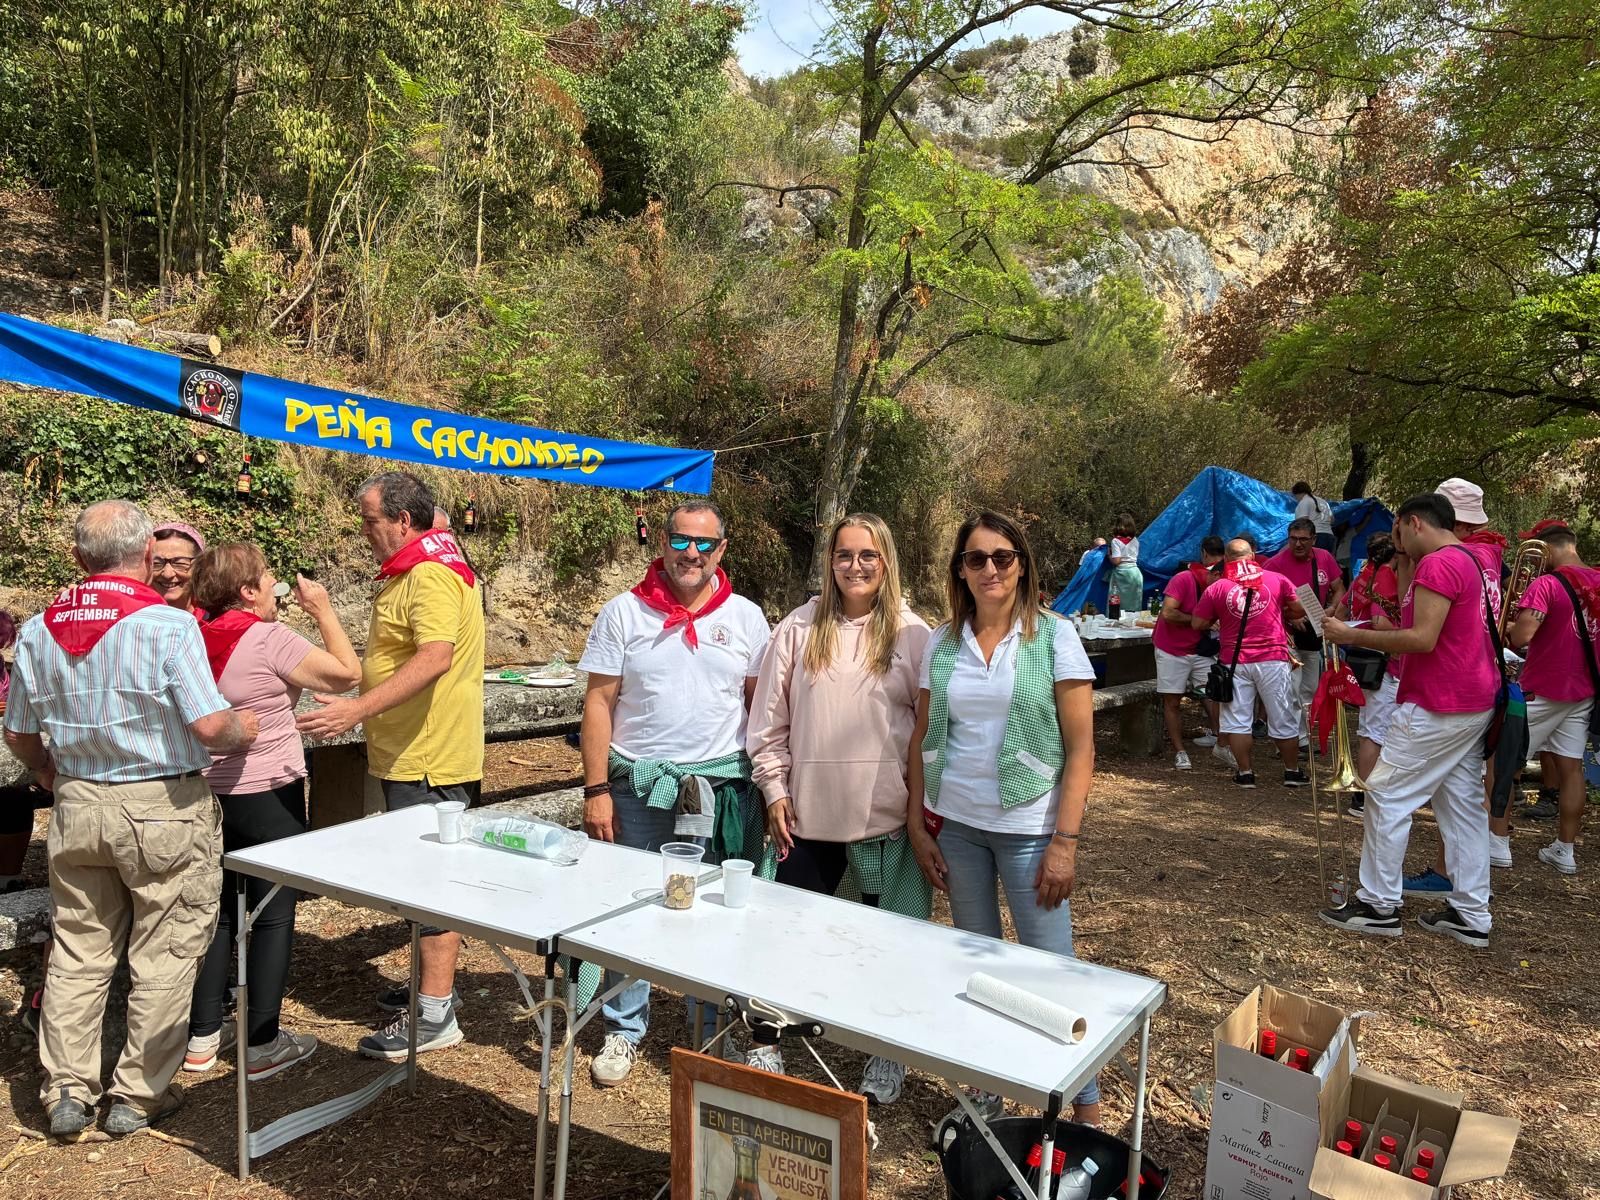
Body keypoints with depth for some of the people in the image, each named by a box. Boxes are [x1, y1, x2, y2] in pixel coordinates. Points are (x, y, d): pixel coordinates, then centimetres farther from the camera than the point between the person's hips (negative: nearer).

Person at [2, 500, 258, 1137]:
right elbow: (210, 726, -23)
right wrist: (244, 727, -1)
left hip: (77, 804, 5)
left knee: (78, 949, 17)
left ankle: (67, 1090, 23)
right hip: (162, 808, -5)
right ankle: (138, 1096, 16)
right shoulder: (169, 625, -17)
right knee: (163, 956, 7)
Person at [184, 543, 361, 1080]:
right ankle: (263, 1046, 12)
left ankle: (202, 1037, 26)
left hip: (209, 794, 7)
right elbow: (348, 673, -16)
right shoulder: (270, 639, -18)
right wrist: (323, 610, -6)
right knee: (274, 916, 5)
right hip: (268, 797, -7)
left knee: (218, 911, 17)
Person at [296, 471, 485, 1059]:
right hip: (411, 755, 11)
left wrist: (357, 709, -37)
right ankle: (433, 987, 33)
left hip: (429, 760, -11)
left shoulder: (432, 576, -19)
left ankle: (435, 1017, 4)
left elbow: (436, 657, -33)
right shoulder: (410, 573, 17)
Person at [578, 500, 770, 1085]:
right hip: (638, 785, 0)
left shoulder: (745, 618, 3)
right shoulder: (624, 612, -1)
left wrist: (767, 787, 1)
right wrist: (596, 789, -6)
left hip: (723, 787, 1)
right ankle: (624, 1030, 28)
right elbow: (599, 702, -2)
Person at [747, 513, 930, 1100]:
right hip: (808, 815, 1)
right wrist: (775, 789, 2)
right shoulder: (799, 629, 1)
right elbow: (769, 719, 5)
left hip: (887, 816, -1)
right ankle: (769, 1041, 31)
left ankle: (889, 1056, 31)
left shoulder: (912, 634, -3)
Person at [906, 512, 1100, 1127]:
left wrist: (1065, 841, -13)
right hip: (957, 827, 3)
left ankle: (1086, 1104, 21)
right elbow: (922, 739, 9)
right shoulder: (942, 643, 4)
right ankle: (986, 1091, 31)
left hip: (1028, 828, -3)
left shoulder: (1055, 636, -6)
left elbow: (1081, 746, -8)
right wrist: (917, 826, 4)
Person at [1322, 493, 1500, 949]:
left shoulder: (1438, 564, -16)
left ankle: (1379, 905, 3)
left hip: (1437, 707, -10)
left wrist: (1353, 636, -17)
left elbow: (1423, 639, -23)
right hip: (1473, 705, 10)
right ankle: (1470, 915, 17)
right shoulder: (1473, 562, 16)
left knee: (1388, 795, -3)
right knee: (1463, 804, 12)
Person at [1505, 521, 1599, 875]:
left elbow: (1520, 637, -28)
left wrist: (1507, 628, -8)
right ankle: (1564, 851, 16)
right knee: (1571, 768, 10)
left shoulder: (1545, 584, -19)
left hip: (1541, 691, -7)